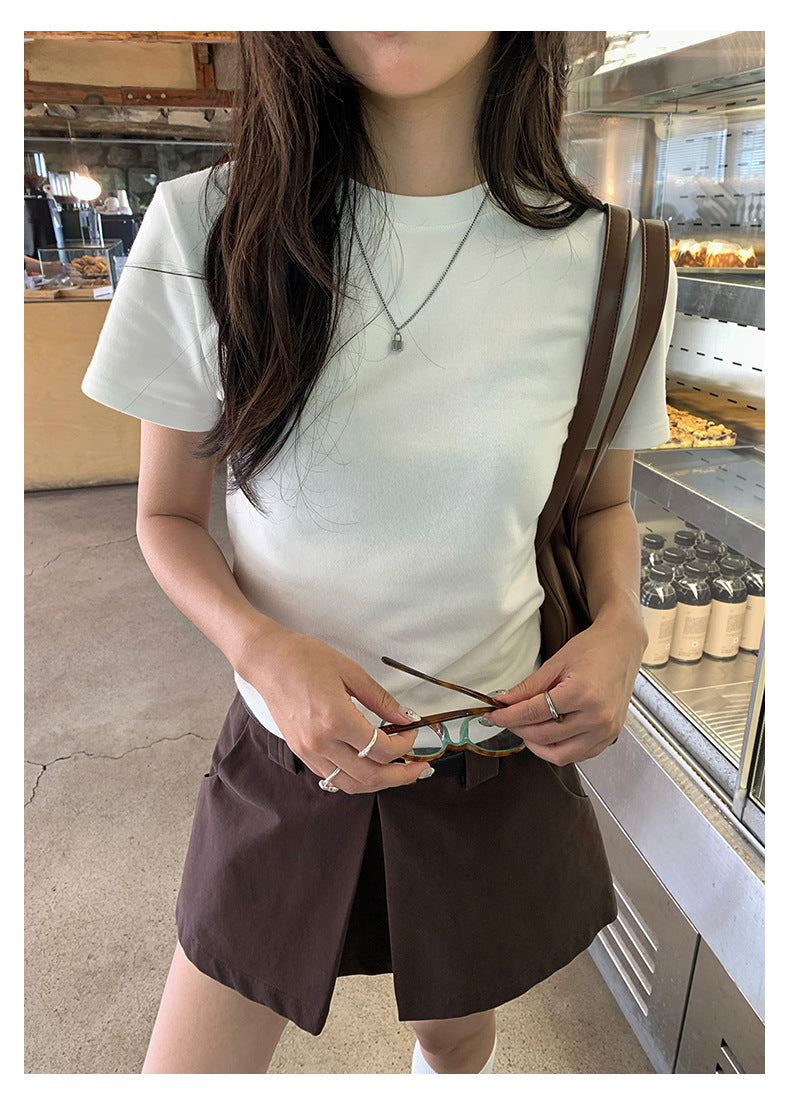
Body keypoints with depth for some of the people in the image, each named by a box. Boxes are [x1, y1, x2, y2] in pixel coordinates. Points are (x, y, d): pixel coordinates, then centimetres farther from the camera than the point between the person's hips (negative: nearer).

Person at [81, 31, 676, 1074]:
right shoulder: (206, 229, -12)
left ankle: (439, 1066, 64)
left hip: (500, 752, 2)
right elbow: (169, 515, -3)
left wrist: (621, 624, -16)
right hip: (288, 753, 0)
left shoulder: (607, 263, -9)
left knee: (458, 1033, 26)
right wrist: (263, 648, -23)